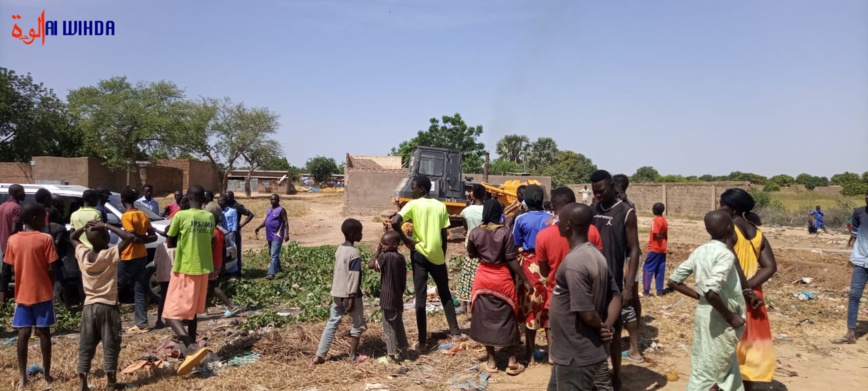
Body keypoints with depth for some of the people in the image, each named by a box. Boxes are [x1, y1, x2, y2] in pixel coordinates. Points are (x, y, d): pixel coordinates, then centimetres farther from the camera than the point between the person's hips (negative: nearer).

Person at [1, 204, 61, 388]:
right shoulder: (45, 239, -11)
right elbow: (52, 269, -11)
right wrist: (51, 287, 5)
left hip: (22, 294, 3)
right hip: (43, 293, -3)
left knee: (23, 334, 7)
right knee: (44, 333, 6)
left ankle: (23, 377, 9)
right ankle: (47, 373, 14)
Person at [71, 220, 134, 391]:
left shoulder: (82, 253, -2)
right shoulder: (111, 254, -16)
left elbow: (73, 237, 18)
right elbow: (130, 237, -19)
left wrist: (85, 227, 0)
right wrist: (106, 226, -16)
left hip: (89, 306, 4)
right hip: (108, 306, -4)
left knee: (86, 346, 9)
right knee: (110, 345, 6)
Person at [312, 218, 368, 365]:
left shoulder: (339, 249, 8)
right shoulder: (354, 252, -17)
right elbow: (353, 277, -20)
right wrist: (352, 298, -19)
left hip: (337, 293, 8)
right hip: (349, 294, -8)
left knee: (332, 323, 12)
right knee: (358, 325, 9)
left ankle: (319, 356, 10)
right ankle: (353, 357, 16)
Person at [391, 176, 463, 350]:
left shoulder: (413, 205, -7)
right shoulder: (440, 206, 3)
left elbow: (394, 222, -22)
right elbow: (444, 235, 5)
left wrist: (406, 240, -9)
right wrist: (443, 255, 14)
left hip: (420, 254, -3)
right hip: (437, 255, 3)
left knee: (420, 297, 3)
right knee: (445, 293, 20)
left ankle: (423, 341, 6)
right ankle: (455, 332, 24)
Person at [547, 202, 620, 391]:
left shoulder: (574, 262, -25)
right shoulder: (596, 255, 3)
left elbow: (586, 313, -26)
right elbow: (615, 296, 7)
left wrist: (602, 327, -7)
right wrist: (607, 327, -5)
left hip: (576, 355, -8)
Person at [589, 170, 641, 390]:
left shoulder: (626, 213, -8)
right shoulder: (592, 209, 7)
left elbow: (634, 250, -10)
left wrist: (629, 286, -17)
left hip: (613, 281, -5)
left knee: (613, 331, 5)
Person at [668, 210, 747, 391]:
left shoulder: (700, 251, 2)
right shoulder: (725, 254, -20)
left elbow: (673, 280, 4)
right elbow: (711, 292, -32)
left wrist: (698, 296, 9)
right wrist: (731, 317, -18)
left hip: (703, 313, 8)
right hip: (720, 321, -7)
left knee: (728, 368, 25)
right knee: (707, 373, 4)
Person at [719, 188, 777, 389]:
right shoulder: (757, 233, 7)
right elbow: (770, 267, -1)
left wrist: (745, 291, -16)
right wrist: (749, 287, -9)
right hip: (752, 296, 7)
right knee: (749, 345, 15)